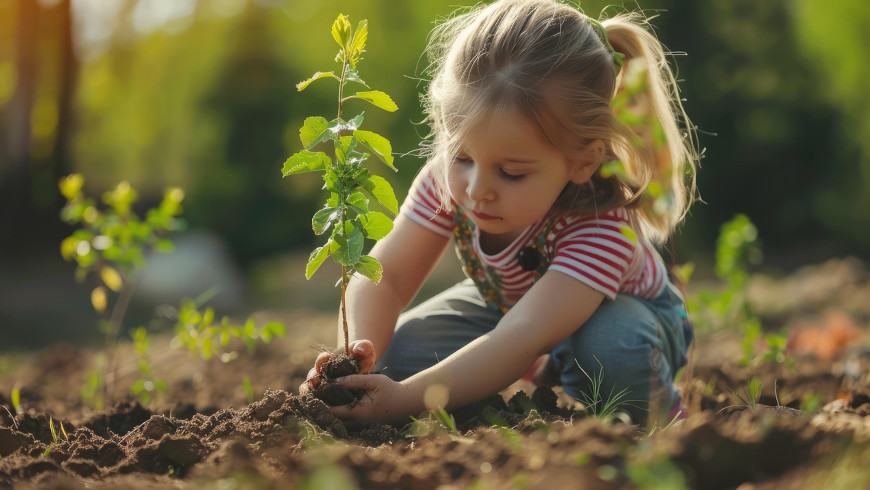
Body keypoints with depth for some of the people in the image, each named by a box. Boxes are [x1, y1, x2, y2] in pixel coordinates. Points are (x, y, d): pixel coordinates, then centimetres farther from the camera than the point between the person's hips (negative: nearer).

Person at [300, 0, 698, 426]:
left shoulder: (602, 226, -42)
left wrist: (405, 398, -62)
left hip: (612, 312, -5)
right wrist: (357, 356, -44)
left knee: (611, 346, -41)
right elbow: (385, 276, -22)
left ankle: (639, 436, -7)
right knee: (396, 353, -19)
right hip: (505, 305, 5)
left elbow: (524, 338, -53)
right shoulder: (449, 178, -27)